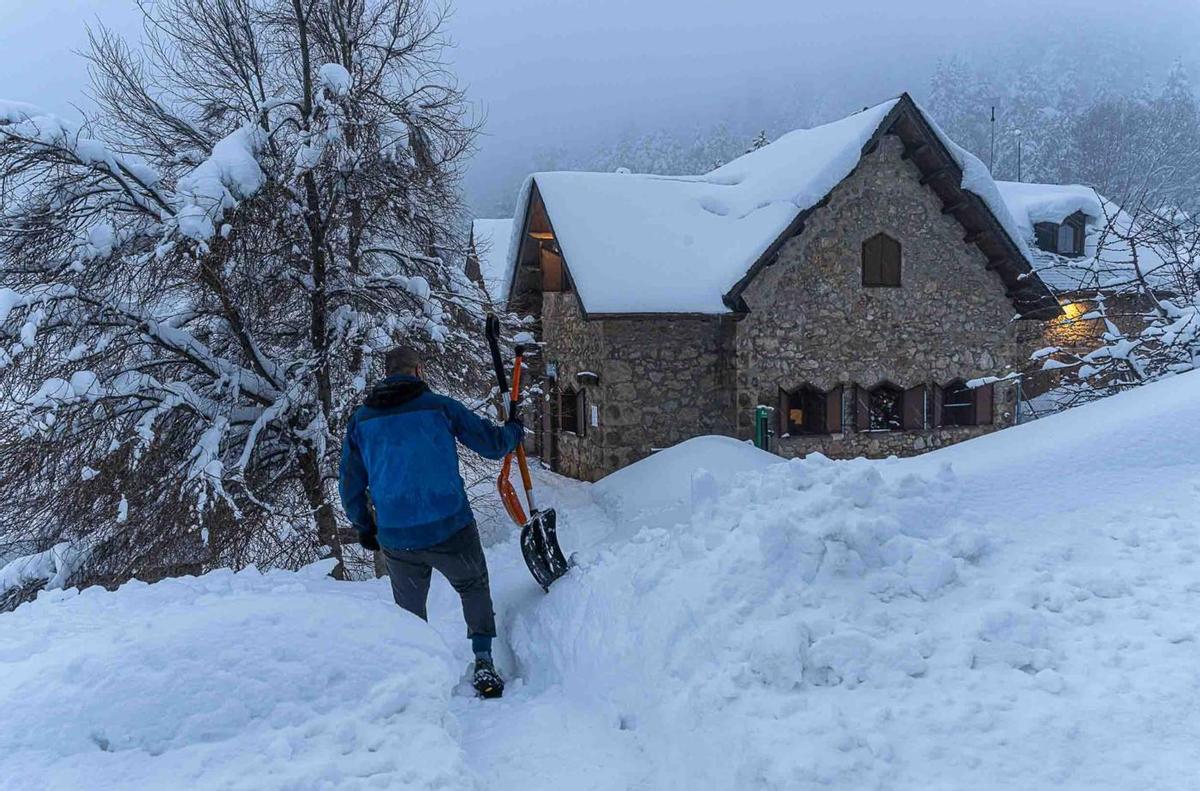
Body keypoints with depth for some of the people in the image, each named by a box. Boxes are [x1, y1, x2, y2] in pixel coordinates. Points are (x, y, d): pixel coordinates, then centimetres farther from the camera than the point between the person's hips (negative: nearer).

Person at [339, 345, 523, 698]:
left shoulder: (361, 418, 8)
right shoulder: (439, 406, -1)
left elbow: (349, 484, 13)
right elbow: (492, 443, 5)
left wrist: (363, 528, 27)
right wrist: (514, 430, 27)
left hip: (395, 537, 2)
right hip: (450, 527, -2)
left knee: (408, 609, 22)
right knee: (474, 588, 20)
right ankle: (484, 662, 9)